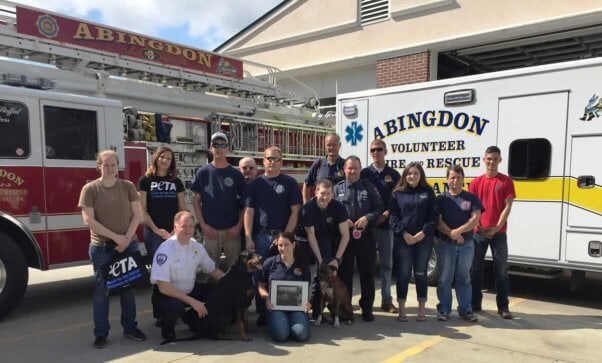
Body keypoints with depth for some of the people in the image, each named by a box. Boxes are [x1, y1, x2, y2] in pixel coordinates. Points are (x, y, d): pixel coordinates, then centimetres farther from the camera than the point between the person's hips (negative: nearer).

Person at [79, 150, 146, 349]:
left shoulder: (128, 186, 3)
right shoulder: (90, 189, -3)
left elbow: (137, 215, 1)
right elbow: (89, 220, -10)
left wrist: (126, 238, -11)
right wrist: (115, 237, -14)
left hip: (129, 245, 2)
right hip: (101, 248, -2)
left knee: (128, 288, 10)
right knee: (102, 290, 6)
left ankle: (130, 327, 24)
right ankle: (101, 334, 17)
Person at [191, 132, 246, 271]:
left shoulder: (236, 174, 4)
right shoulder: (202, 172, 4)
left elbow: (244, 203, 5)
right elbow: (197, 202, 5)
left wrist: (239, 226, -5)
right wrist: (203, 225, -3)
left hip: (232, 230, 0)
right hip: (210, 230, 0)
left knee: (233, 266, 4)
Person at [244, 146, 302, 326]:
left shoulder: (290, 183, 3)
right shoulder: (255, 184, 8)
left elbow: (295, 212, -1)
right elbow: (248, 212, 3)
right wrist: (248, 239, -6)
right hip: (260, 237, 2)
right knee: (260, 276, 6)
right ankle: (262, 313, 18)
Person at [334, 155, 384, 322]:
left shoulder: (369, 187, 7)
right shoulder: (337, 188, 7)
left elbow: (380, 207, 4)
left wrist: (367, 218, -12)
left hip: (366, 236, 0)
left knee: (367, 273, 7)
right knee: (345, 273, 7)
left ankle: (367, 308, 20)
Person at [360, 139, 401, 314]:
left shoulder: (394, 175, 7)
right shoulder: (364, 173, 6)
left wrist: (385, 214, -11)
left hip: (386, 224, 1)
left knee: (386, 264, 6)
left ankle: (387, 301, 14)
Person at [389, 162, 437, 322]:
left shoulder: (428, 192, 5)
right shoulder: (397, 193, 5)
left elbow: (433, 216, 0)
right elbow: (393, 216, -1)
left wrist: (423, 233, -12)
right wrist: (404, 233, -12)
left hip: (424, 239, 0)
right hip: (403, 239, 0)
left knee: (421, 274, 8)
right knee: (403, 274, 3)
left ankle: (422, 309, 19)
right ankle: (401, 309, 12)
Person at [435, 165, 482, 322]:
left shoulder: (471, 198, 6)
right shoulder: (441, 199, 3)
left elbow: (475, 219, -6)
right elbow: (437, 221, -6)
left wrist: (458, 231, -18)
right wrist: (452, 234, -19)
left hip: (466, 245, 1)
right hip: (445, 244, -1)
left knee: (464, 278, 10)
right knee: (445, 278, 4)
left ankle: (465, 310, 18)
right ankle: (443, 309, 13)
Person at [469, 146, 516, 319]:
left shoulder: (506, 181, 2)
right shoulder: (476, 182, 7)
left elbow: (507, 207, -4)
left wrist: (497, 228, -11)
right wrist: (478, 227, -7)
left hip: (498, 232, -2)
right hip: (479, 232, 2)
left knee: (501, 270, 3)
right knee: (476, 268, 8)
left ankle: (503, 306, 12)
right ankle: (475, 303, 19)